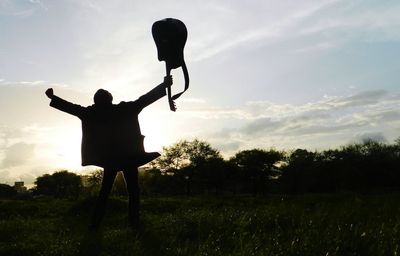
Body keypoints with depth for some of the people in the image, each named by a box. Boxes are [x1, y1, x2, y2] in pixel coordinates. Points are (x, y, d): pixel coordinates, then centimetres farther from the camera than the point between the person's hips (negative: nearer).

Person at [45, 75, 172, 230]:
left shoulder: (91, 113, -1)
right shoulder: (124, 109, -8)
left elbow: (72, 107, 8)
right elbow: (144, 100, -9)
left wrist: (53, 97, 21)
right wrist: (165, 85, -6)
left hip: (108, 158, 3)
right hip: (129, 156, -3)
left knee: (104, 191, 13)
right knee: (133, 190, 6)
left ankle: (95, 223, 8)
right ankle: (134, 222, 2)